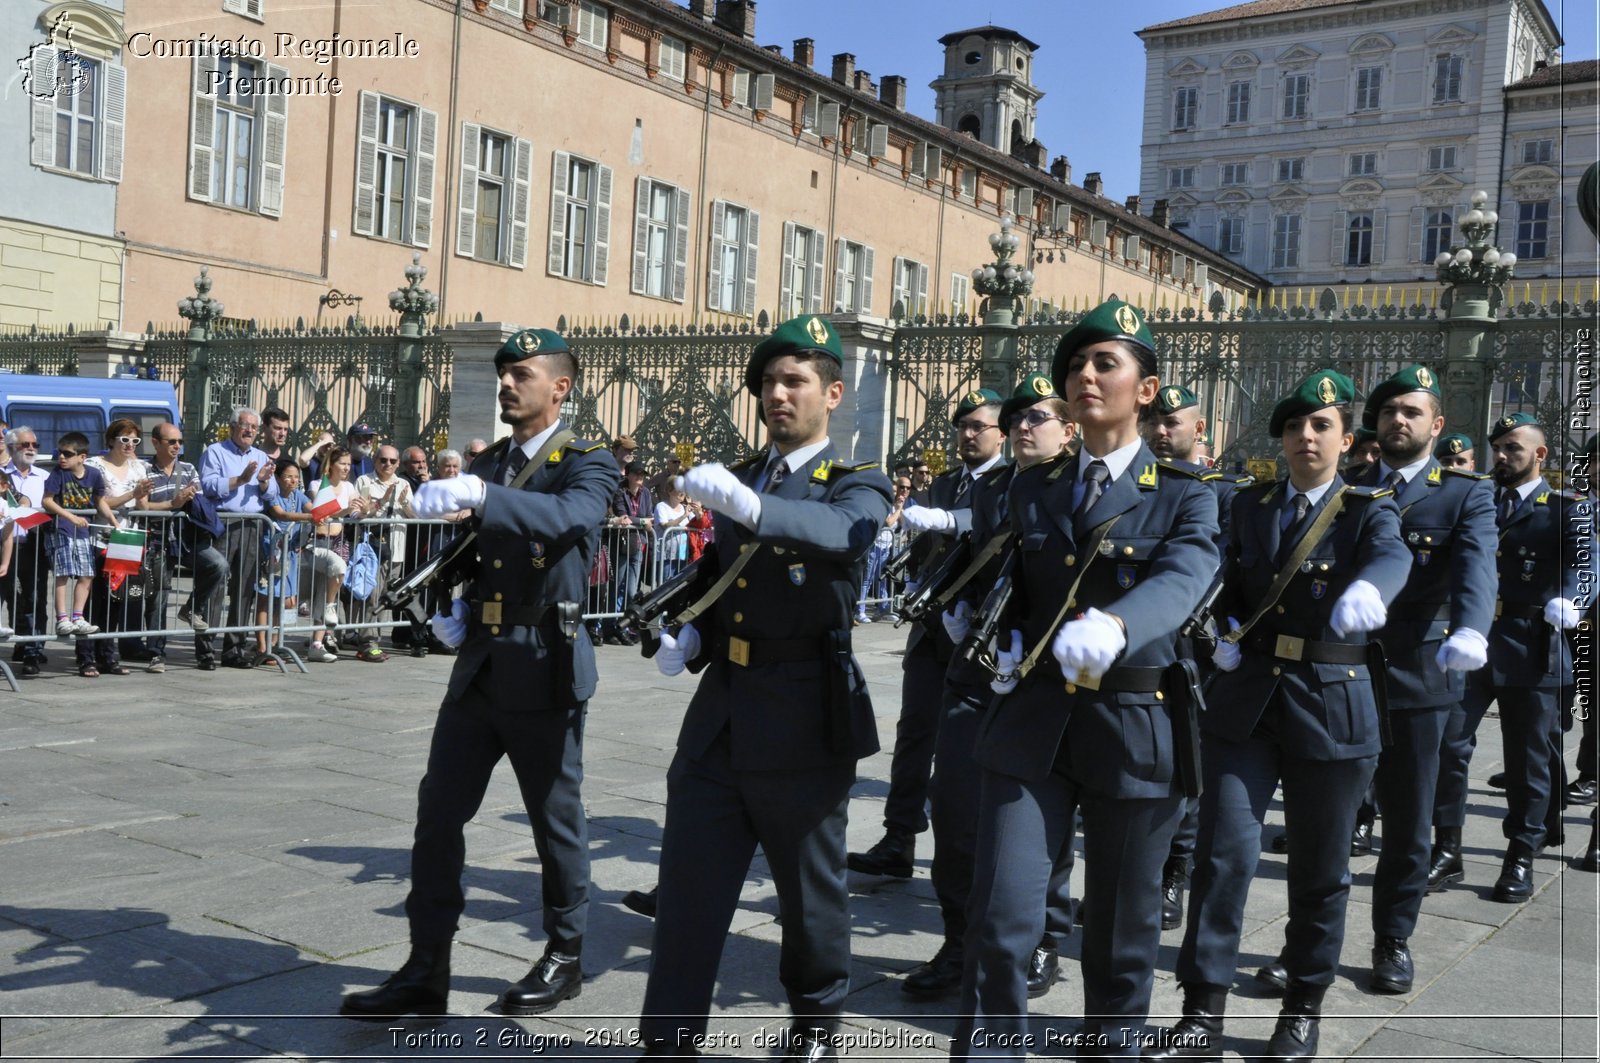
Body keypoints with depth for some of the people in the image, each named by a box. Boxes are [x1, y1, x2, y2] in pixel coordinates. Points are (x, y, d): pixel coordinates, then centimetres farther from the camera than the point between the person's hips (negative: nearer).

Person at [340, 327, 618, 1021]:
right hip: (479, 669, 6)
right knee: (438, 812, 3)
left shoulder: (586, 463, -7)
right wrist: (455, 608, 6)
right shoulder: (487, 463, 13)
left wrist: (478, 495, -44)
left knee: (556, 821, 7)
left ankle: (565, 958, 25)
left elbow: (570, 519, -31)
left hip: (544, 673, -6)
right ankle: (426, 971, 12)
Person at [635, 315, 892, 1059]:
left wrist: (751, 505, -46)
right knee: (687, 886, 3)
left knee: (809, 887, 11)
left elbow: (841, 534, -29)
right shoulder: (738, 479, 13)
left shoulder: (857, 485, -4)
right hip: (718, 713, 5)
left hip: (805, 720, -4)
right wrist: (687, 637, 1)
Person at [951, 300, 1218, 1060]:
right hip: (1032, 724, 2)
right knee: (1000, 916, -6)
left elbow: (1179, 581, -21)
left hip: (1135, 731, -2)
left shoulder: (1185, 497, -2)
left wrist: (1114, 626, -42)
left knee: (1121, 932, 12)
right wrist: (1005, 641, -2)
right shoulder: (1030, 490, 10)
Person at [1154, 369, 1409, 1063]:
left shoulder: (1370, 511, -1)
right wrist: (1227, 631, -8)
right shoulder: (1248, 506, 9)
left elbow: (1390, 557, -24)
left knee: (1319, 869, 9)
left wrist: (1367, 589, -48)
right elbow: (1226, 581, 14)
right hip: (1244, 701, 2)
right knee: (1224, 852, -5)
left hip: (1330, 710, -2)